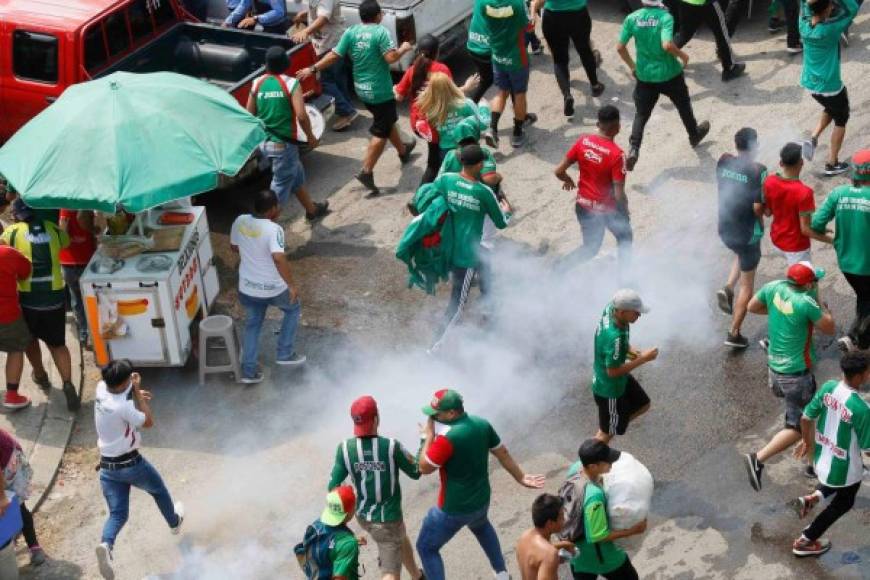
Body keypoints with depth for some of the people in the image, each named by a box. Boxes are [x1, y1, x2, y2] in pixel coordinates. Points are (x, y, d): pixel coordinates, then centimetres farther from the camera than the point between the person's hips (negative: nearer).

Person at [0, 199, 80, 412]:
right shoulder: (53, 229, 4)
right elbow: (65, 242, 22)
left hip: (27, 297, -2)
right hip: (55, 295, 2)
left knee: (30, 338, 25)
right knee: (57, 343, 11)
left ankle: (40, 375, 40)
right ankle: (68, 385, -5)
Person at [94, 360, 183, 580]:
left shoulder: (101, 389, -7)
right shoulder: (122, 407, -29)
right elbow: (148, 422, -13)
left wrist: (135, 393, 3)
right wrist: (137, 391, -14)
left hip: (107, 466, 5)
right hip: (130, 463, -5)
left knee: (117, 513, 5)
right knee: (159, 490, 26)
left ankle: (106, 544, -24)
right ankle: (174, 522, 50)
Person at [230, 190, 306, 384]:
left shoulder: (240, 221, -6)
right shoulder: (273, 229, -25)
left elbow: (234, 247, 10)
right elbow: (279, 258, -37)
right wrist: (291, 284, -29)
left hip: (247, 287, 5)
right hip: (273, 289, -5)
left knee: (252, 326, 23)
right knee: (293, 309, 25)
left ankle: (249, 371, 26)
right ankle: (285, 354, 29)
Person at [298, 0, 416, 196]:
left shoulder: (351, 32, -2)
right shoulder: (380, 31, -18)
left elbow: (334, 56, -5)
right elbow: (391, 58, -25)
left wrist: (312, 69, 3)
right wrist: (404, 49, -6)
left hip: (362, 89, 7)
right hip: (380, 90, -7)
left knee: (388, 121, 28)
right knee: (381, 132, 0)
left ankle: (403, 150, 47)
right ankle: (366, 172, -5)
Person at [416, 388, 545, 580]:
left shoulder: (447, 438, -30)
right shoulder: (482, 424, -6)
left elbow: (424, 468, -20)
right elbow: (503, 454, 7)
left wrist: (429, 435, -12)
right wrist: (520, 477, 19)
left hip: (453, 509, -7)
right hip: (481, 500, 7)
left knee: (426, 548, 11)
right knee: (481, 526, 40)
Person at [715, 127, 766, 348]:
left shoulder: (723, 161, -5)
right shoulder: (757, 170, -21)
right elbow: (758, 207, -21)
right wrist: (762, 220, 1)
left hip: (724, 229, 5)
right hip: (748, 232, -5)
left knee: (742, 254, 38)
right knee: (746, 285, 11)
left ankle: (728, 288, 15)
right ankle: (734, 334, 13)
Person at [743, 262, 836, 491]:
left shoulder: (774, 287, -9)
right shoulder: (806, 303, -27)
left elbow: (752, 306, 10)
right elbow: (829, 328, -10)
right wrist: (817, 300, -4)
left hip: (774, 367, 8)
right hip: (796, 373, -8)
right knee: (798, 427, 2)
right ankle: (758, 459, -12)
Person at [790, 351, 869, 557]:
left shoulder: (828, 387, -14)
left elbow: (806, 418, -3)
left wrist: (807, 441, 15)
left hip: (823, 456, 6)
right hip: (845, 466, -6)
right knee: (842, 503, 22)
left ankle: (813, 498, 18)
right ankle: (805, 542, 31)